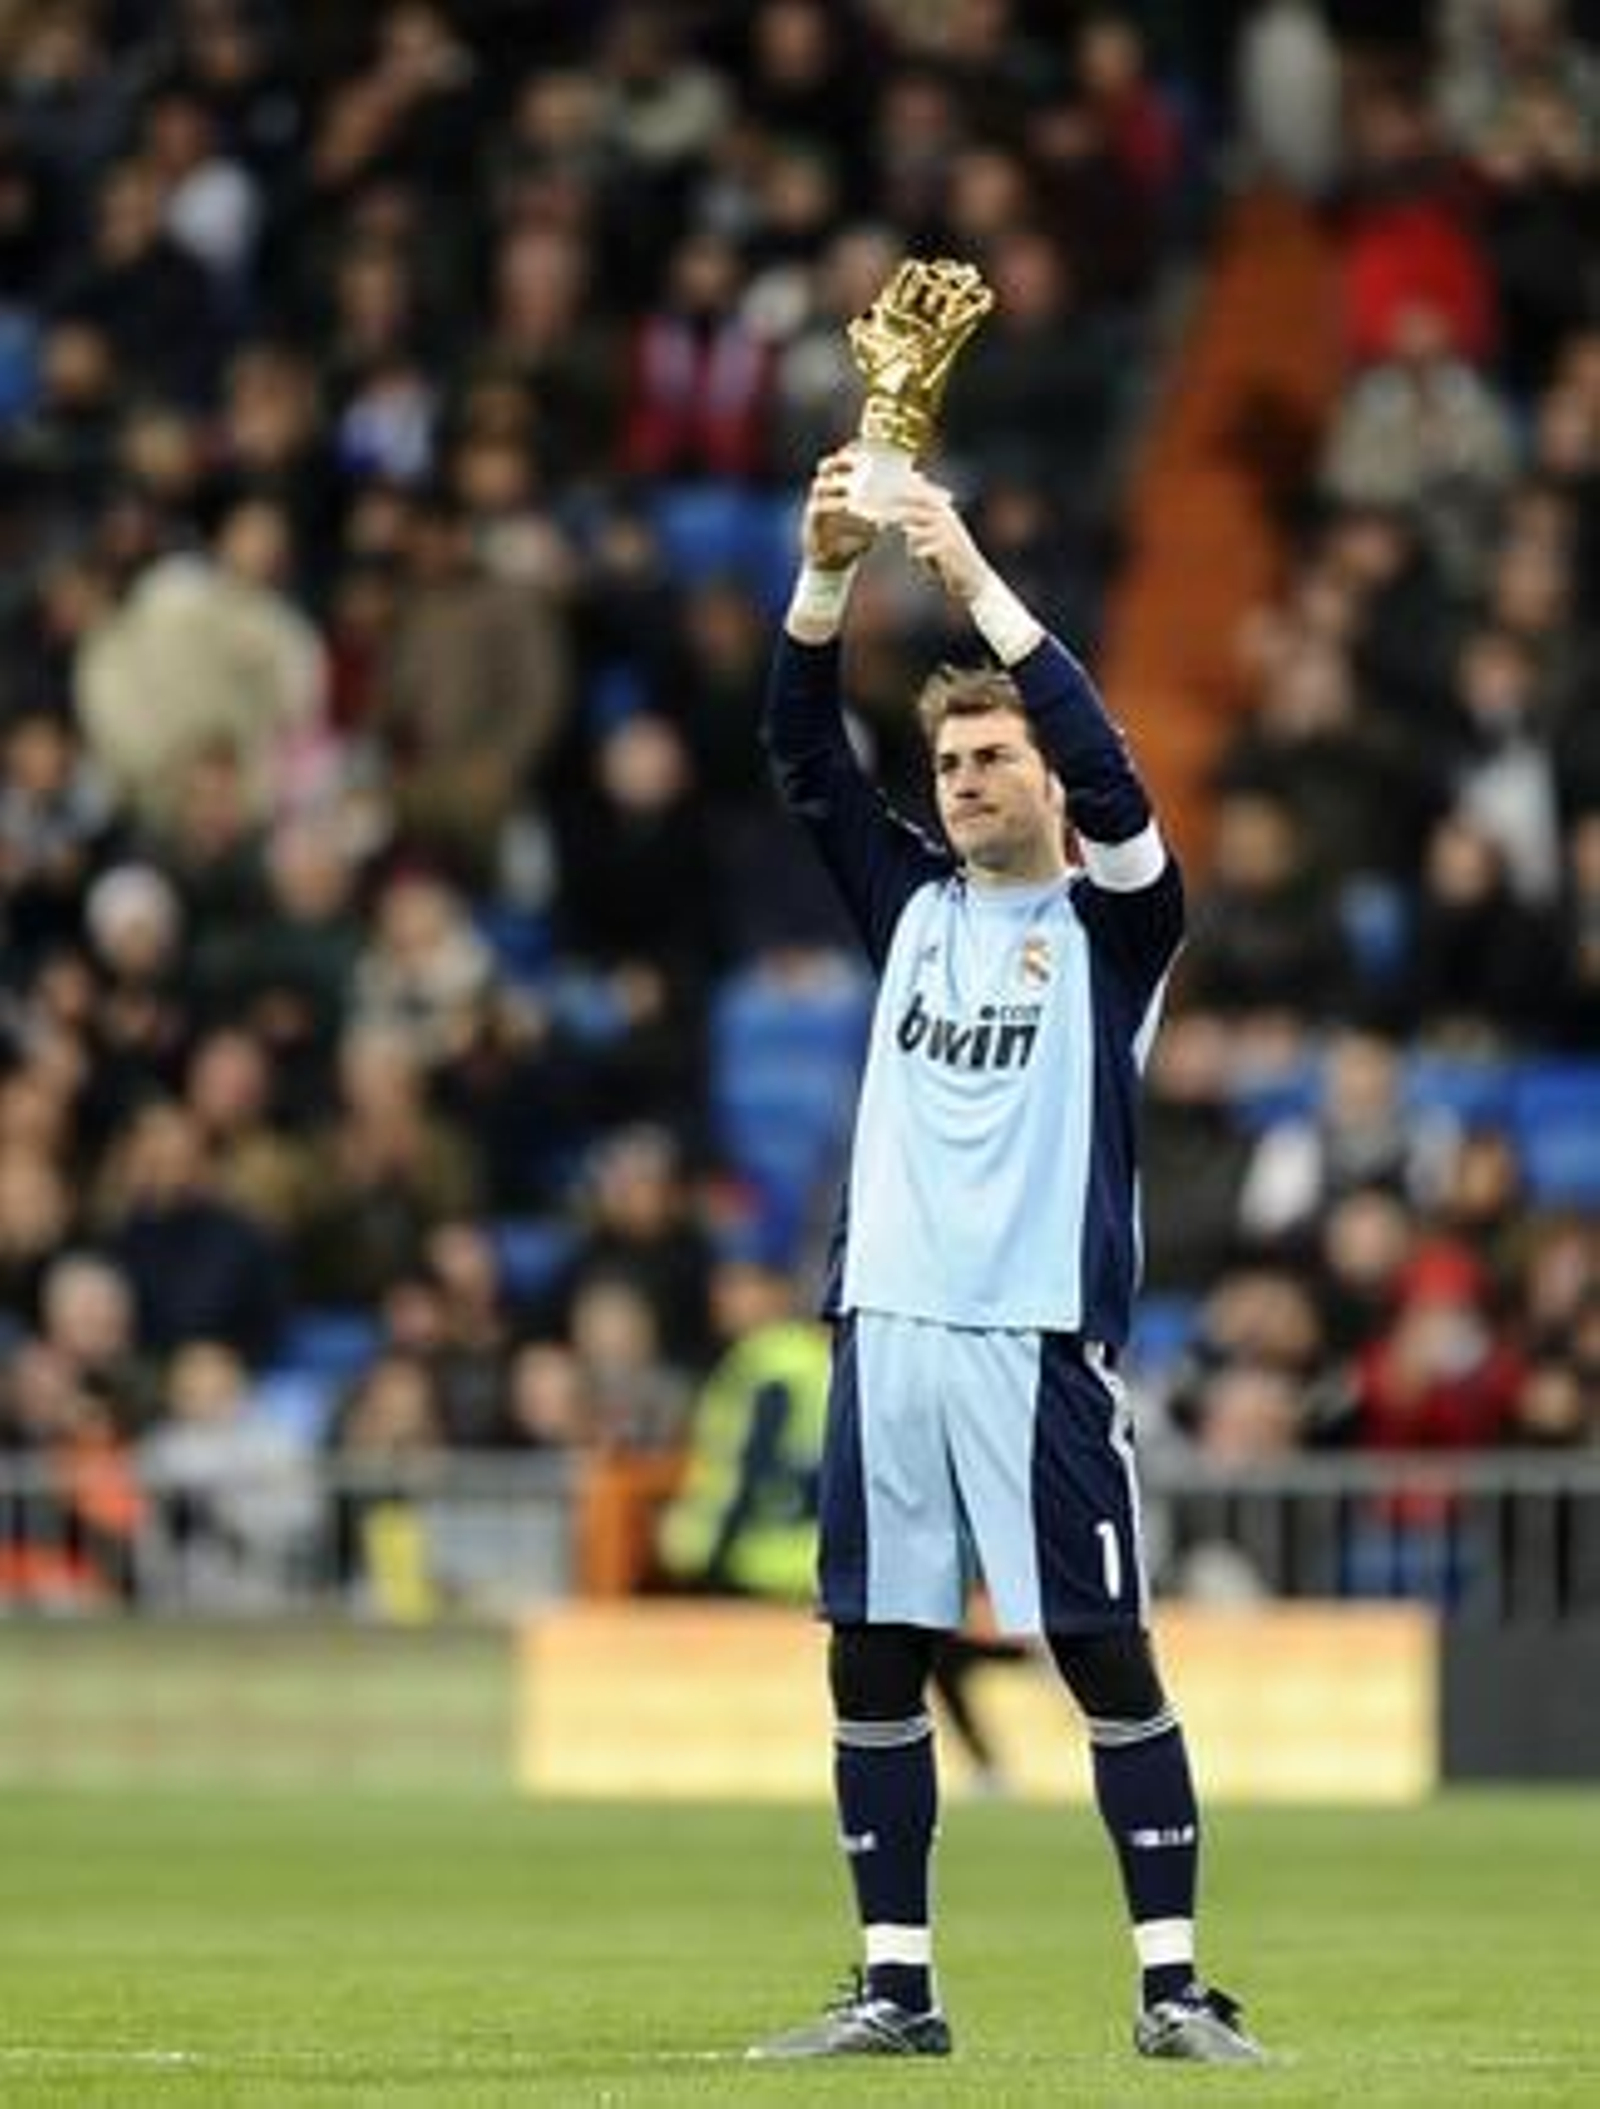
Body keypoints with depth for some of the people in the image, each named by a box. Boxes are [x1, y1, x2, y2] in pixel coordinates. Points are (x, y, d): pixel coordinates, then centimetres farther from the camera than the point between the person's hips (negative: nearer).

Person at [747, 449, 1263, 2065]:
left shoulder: (1112, 922, 3)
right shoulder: (912, 901, 15)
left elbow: (1106, 770, -13)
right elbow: (800, 752, 7)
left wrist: (977, 582, -17)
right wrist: (828, 574, -8)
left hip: (1041, 1337, -5)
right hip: (888, 1327, 5)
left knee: (1107, 1656, -5)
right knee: (872, 1659, 4)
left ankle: (1174, 1987, -2)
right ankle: (896, 1987, 10)